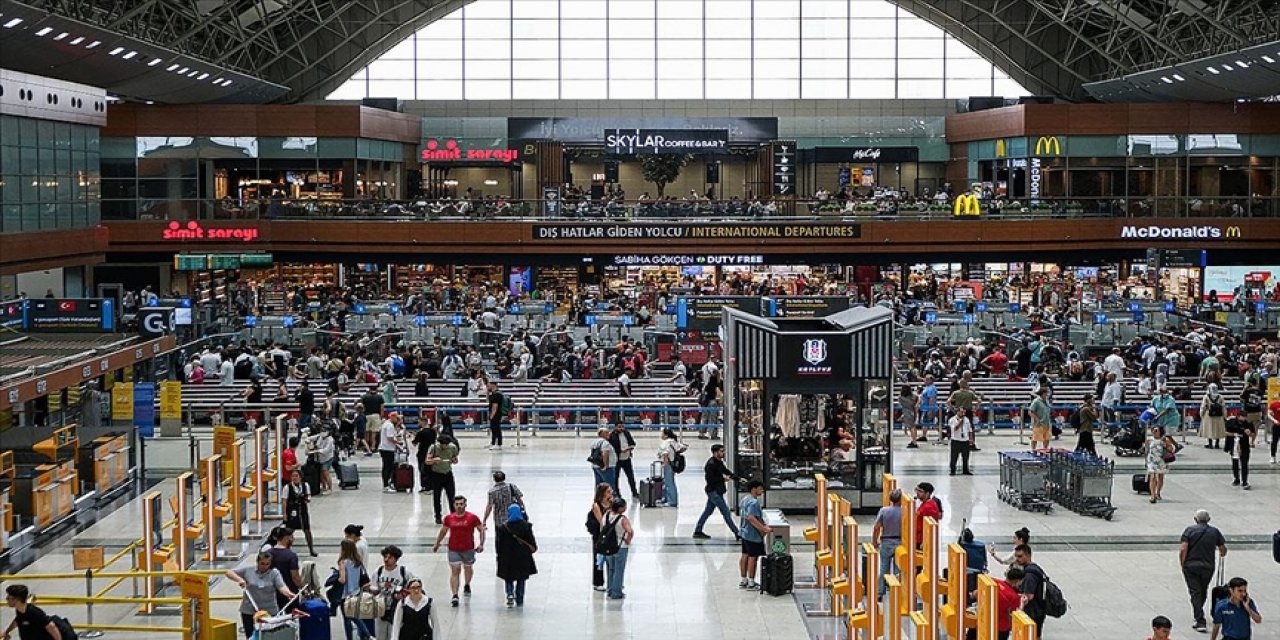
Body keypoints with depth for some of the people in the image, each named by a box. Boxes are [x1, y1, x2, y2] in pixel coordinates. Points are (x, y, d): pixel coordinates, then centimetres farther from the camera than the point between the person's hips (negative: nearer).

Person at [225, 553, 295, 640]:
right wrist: (239, 579, -14)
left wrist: (289, 594, -36)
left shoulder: (274, 573, -2)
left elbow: (281, 586, -15)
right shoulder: (248, 570, 1)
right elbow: (229, 572, 4)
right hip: (249, 611, 1)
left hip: (269, 611, -1)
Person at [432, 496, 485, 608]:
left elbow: (481, 530, -2)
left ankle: (467, 585, 51)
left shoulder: (472, 517, -9)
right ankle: (455, 596, -15)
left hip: (469, 549, 0)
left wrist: (481, 544, -11)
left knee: (468, 568, 22)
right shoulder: (449, 518, -2)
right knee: (455, 571, -10)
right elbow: (443, 531, 13)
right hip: (453, 550, 0)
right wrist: (437, 544, 18)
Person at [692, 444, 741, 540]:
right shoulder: (711, 464, -20)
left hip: (717, 491, 10)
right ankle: (737, 533, -1)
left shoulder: (719, 462, 10)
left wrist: (738, 478, 6)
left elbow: (726, 471, 18)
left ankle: (697, 532, 22)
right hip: (714, 491, -10)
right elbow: (709, 479, -22)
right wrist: (722, 478, -18)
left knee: (708, 511, 15)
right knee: (726, 512, -5)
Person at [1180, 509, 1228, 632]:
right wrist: (1221, 555, 31)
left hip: (1191, 566, -2)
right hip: (1208, 566, 2)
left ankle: (1200, 621, -11)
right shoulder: (1215, 531, 3)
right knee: (1203, 591, 21)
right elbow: (1223, 550, 8)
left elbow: (1183, 549, -13)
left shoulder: (1189, 530, -4)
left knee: (1195, 592, -1)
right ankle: (1197, 614, 39)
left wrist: (1182, 565, -3)